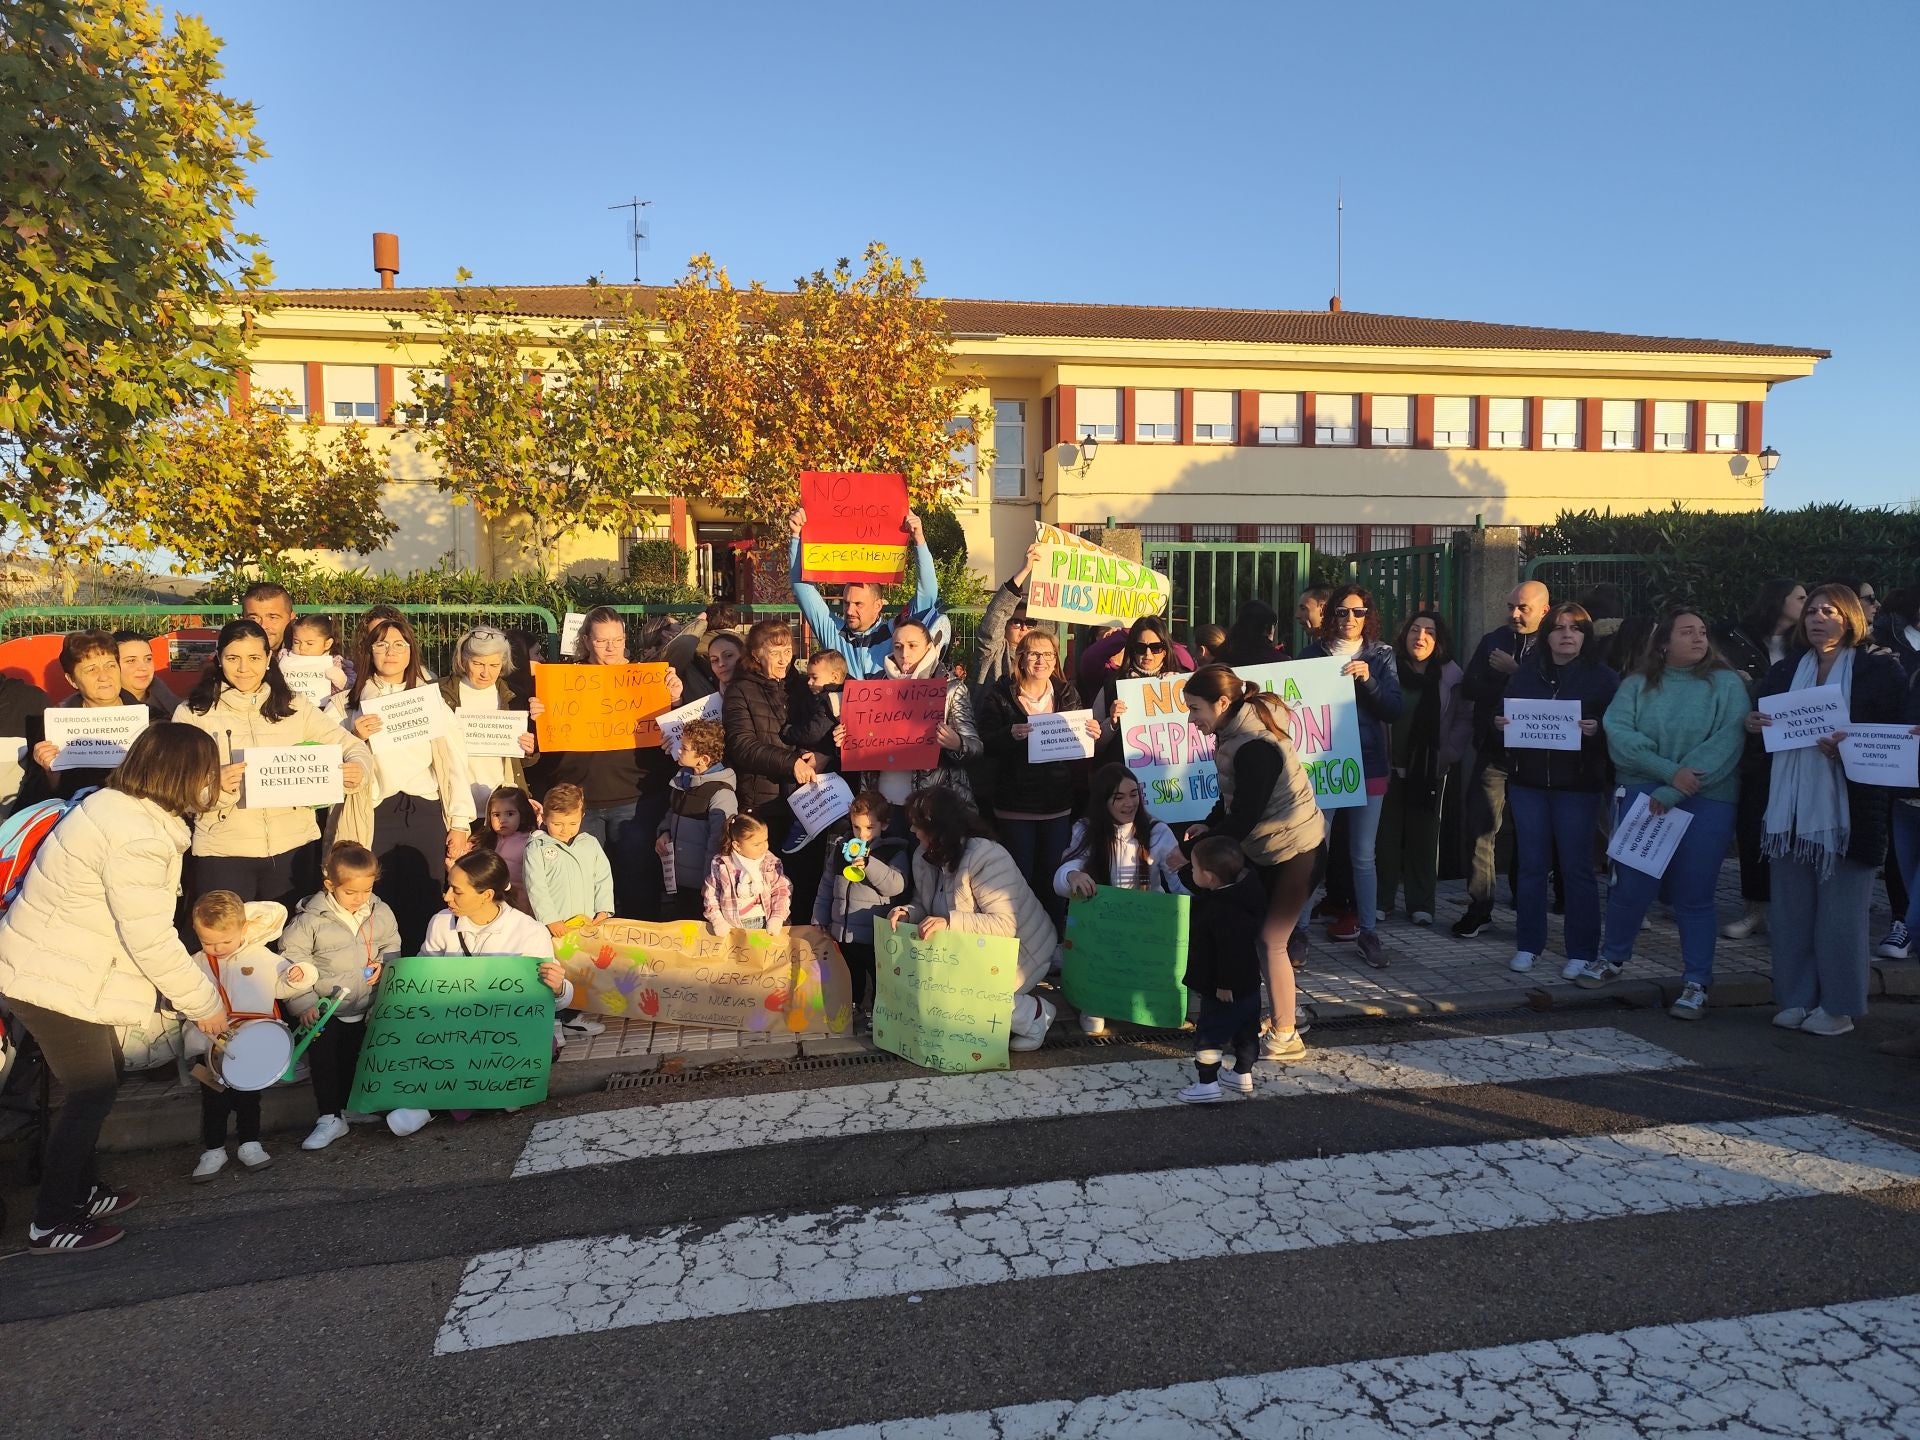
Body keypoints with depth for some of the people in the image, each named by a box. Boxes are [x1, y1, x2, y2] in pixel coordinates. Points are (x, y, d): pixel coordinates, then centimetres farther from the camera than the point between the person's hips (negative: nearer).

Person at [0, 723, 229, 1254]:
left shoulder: (115, 807, 5)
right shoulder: (137, 839, -27)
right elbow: (151, 940, -24)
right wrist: (205, 1004, -12)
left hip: (48, 967, 10)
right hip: (55, 983, -10)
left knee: (102, 1080, 18)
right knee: (92, 1092, 2)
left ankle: (78, 1188, 33)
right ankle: (52, 1223, 15)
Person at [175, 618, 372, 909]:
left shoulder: (293, 707, 7)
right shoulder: (193, 714, 1)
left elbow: (354, 746, 6)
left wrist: (358, 769, -17)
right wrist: (214, 785, -25)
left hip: (294, 847, 2)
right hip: (223, 852, -2)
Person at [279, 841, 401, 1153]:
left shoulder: (381, 913, -2)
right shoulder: (310, 920, -14)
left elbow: (392, 946, 15)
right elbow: (293, 965, -9)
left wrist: (385, 965, -6)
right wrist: (303, 1003, -13)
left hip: (367, 1009, 2)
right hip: (326, 1010, -2)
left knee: (354, 1060, 10)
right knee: (323, 1061, -3)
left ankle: (346, 1107, 26)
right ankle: (330, 1118, 7)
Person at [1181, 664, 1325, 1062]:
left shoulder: (1254, 747, -28)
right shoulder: (1236, 734, 1)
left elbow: (1244, 817, -26)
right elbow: (1233, 797, 11)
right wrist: (1208, 825, -5)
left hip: (1294, 852, -9)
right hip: (1266, 849, 9)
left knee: (1269, 942, -3)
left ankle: (1284, 1038, 10)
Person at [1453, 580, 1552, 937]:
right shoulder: (1493, 640, 11)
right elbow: (1468, 688, 4)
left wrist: (1514, 672, -14)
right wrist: (1513, 689, -7)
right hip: (1493, 750, 3)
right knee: (1481, 828, -1)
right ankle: (1478, 907, 6)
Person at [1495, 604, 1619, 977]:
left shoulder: (1603, 678, 2)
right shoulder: (1526, 674, 11)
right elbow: (1506, 717, 14)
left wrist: (1596, 729, -22)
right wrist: (1500, 724, -8)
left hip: (1578, 785, -2)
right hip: (1528, 781, 3)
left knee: (1577, 868, 1)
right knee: (1531, 866, 7)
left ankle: (1581, 952, 11)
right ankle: (1527, 945, 16)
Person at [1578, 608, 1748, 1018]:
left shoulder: (1726, 684, -1)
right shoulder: (1637, 685, 6)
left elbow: (1725, 744, -12)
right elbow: (1618, 732, -8)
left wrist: (1670, 794, -17)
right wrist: (1669, 770, -20)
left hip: (1705, 803, -1)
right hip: (1641, 796, 2)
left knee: (1694, 895, 4)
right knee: (1631, 886, 6)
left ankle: (1697, 984, 17)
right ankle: (1612, 957, 29)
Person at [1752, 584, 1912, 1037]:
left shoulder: (1880, 668, -1)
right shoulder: (1786, 670, 14)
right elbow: (1766, 721, 21)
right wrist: (1755, 726, -2)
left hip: (1848, 809, -5)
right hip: (1790, 808, 5)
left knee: (1840, 911, 0)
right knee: (1791, 909, 8)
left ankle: (1838, 1006, 11)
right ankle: (1796, 999, 17)